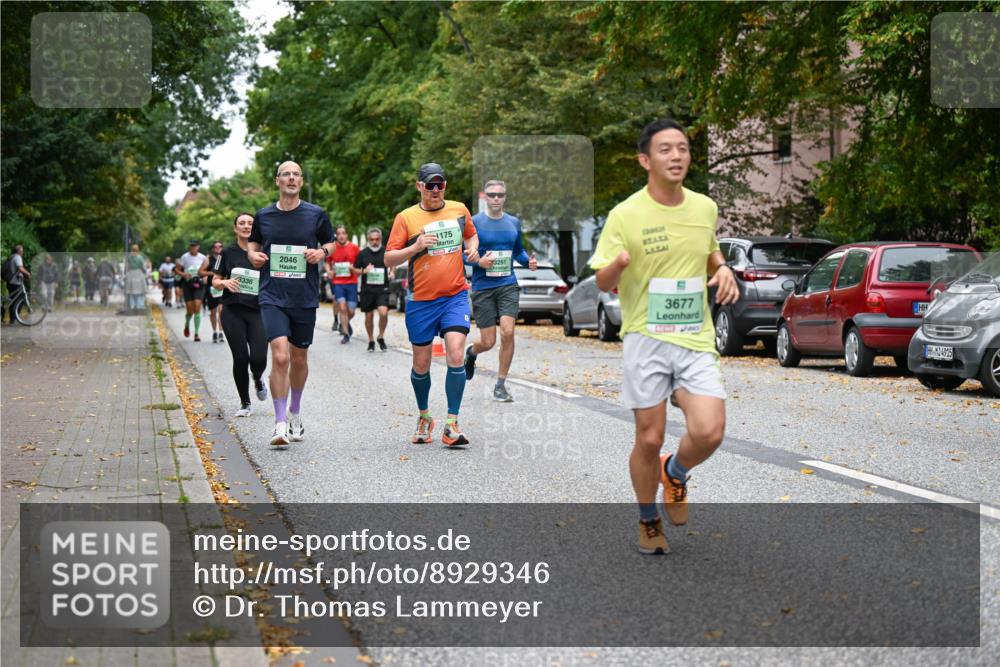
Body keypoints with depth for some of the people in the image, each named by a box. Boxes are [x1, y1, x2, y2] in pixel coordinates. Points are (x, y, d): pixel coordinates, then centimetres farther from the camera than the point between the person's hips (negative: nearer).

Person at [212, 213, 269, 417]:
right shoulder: (227, 253, 5)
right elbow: (215, 281, 9)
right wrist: (225, 282, -12)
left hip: (258, 311, 0)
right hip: (233, 311, 0)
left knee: (259, 358, -11)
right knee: (240, 359, -4)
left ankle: (258, 379, 27)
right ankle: (245, 404, 14)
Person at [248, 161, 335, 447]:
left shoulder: (316, 214, 2)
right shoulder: (263, 216, 4)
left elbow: (331, 242, 15)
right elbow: (253, 242, 21)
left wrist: (322, 252, -7)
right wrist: (253, 254, -1)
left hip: (305, 297, 1)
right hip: (272, 297, -1)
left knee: (299, 359, 12)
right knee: (280, 357, -17)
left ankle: (295, 414, 36)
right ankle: (280, 424, -11)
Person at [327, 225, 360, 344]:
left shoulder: (354, 247, -1)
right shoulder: (332, 248, 1)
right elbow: (328, 262, 16)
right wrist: (329, 270, -2)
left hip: (352, 282, 0)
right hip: (338, 283, 0)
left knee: (350, 311, 0)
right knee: (342, 307, -13)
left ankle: (345, 323, 33)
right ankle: (346, 334, -5)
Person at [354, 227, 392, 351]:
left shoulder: (386, 252, 4)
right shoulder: (363, 253, 3)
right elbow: (355, 270, 10)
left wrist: (392, 273, -2)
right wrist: (364, 271, -11)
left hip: (382, 289, -1)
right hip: (367, 290, 1)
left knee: (383, 312, -20)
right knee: (369, 316, 8)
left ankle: (381, 337, 2)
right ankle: (371, 341, 25)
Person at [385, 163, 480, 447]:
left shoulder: (459, 210, 7)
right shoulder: (406, 217, -1)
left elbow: (471, 234, 27)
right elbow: (389, 259, -3)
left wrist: (472, 249, 5)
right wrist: (415, 247, -19)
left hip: (455, 296, 1)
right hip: (420, 300, -1)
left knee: (455, 357, -16)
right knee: (421, 364, 7)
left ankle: (452, 425, -13)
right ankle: (424, 416, 31)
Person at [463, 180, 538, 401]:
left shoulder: (513, 222, 9)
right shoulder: (474, 222, -3)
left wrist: (529, 262, 0)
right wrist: (478, 262, -19)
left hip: (508, 285, 2)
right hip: (482, 287, -2)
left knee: (507, 331, -16)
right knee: (488, 342, 0)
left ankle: (501, 385, -2)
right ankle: (471, 352, 39)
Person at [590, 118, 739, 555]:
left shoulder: (705, 208, 5)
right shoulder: (625, 215, -8)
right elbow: (604, 284, -5)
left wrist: (723, 270, 1)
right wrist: (617, 265, -28)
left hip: (696, 339, 3)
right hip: (646, 338, -3)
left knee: (709, 432, -13)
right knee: (649, 438, 2)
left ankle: (675, 474, 22)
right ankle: (649, 522, 26)